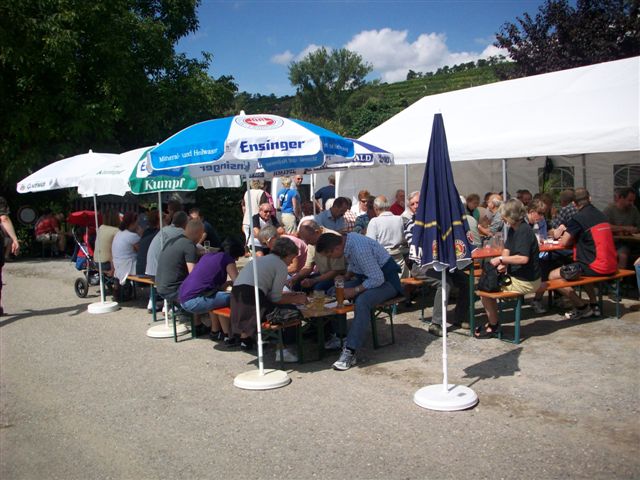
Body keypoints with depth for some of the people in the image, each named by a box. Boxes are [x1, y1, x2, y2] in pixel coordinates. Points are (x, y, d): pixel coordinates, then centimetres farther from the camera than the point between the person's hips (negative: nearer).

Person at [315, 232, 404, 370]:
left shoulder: (360, 250, -31)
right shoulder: (346, 239, -4)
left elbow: (378, 279, -28)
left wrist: (355, 290, -23)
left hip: (385, 280, -9)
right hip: (367, 277, 9)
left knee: (362, 301, -35)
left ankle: (350, 351, -31)